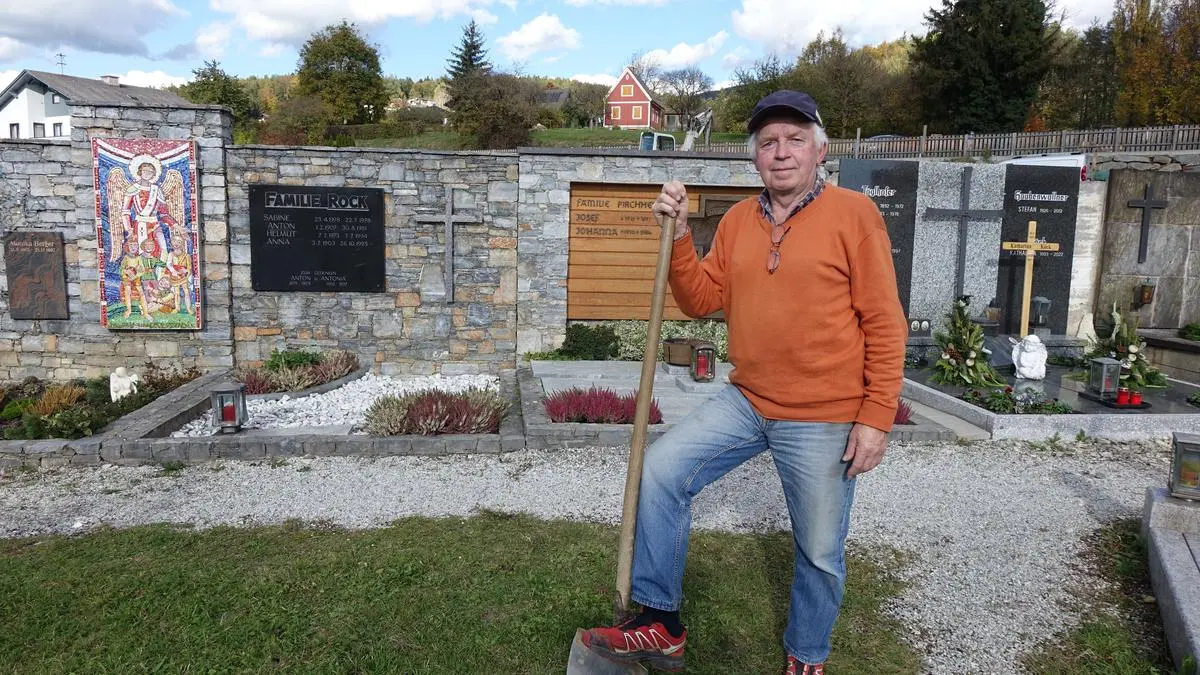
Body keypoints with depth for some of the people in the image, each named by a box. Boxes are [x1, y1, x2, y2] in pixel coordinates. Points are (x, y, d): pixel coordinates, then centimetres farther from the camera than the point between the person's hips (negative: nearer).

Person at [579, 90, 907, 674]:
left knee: (820, 553, 9)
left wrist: (876, 417, -12)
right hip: (746, 402, 4)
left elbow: (884, 323, -9)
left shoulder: (853, 213, -9)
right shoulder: (736, 221, 6)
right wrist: (679, 234, -8)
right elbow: (701, 300, 5)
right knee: (660, 470, -7)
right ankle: (660, 626, 7)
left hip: (824, 419, -4)